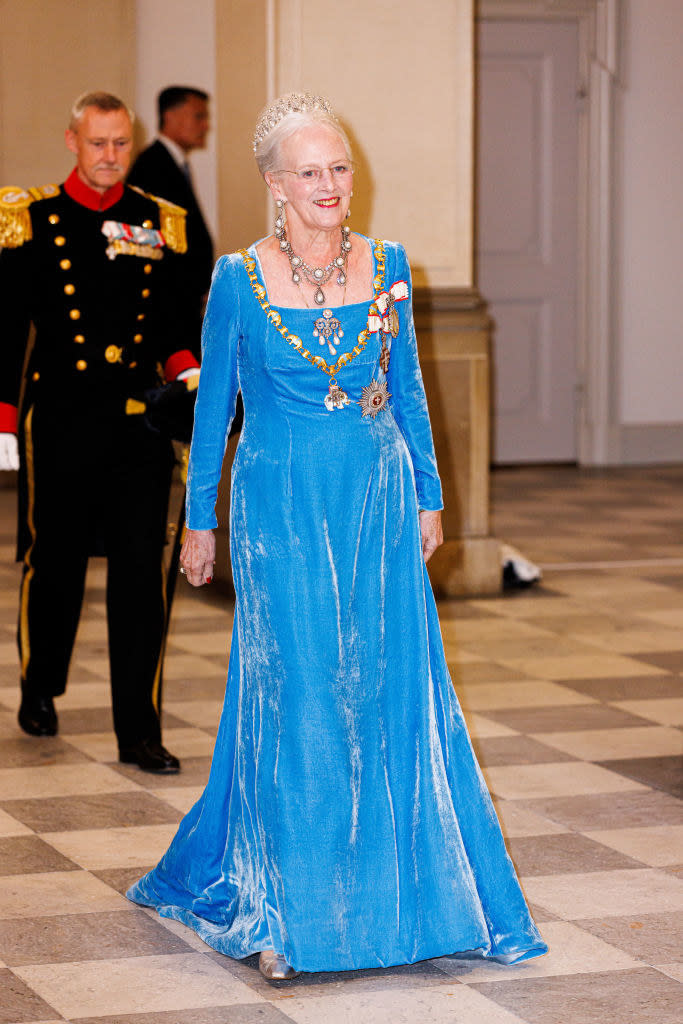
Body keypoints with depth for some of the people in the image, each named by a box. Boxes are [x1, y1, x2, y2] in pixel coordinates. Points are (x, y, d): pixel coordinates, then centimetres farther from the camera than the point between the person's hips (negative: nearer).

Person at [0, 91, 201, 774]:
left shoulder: (160, 224, 9)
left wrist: (187, 371, -3)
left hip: (142, 423, 2)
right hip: (60, 422, -1)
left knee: (142, 572, -5)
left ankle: (139, 731, -1)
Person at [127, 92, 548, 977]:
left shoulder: (386, 265, 3)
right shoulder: (239, 279, -6)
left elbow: (407, 388, 12)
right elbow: (213, 405, 2)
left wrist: (428, 496, 11)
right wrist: (199, 521, 4)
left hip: (377, 504, 3)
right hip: (283, 510, -3)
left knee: (392, 694, 4)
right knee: (297, 700, -3)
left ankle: (396, 889, 20)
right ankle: (282, 913, 8)